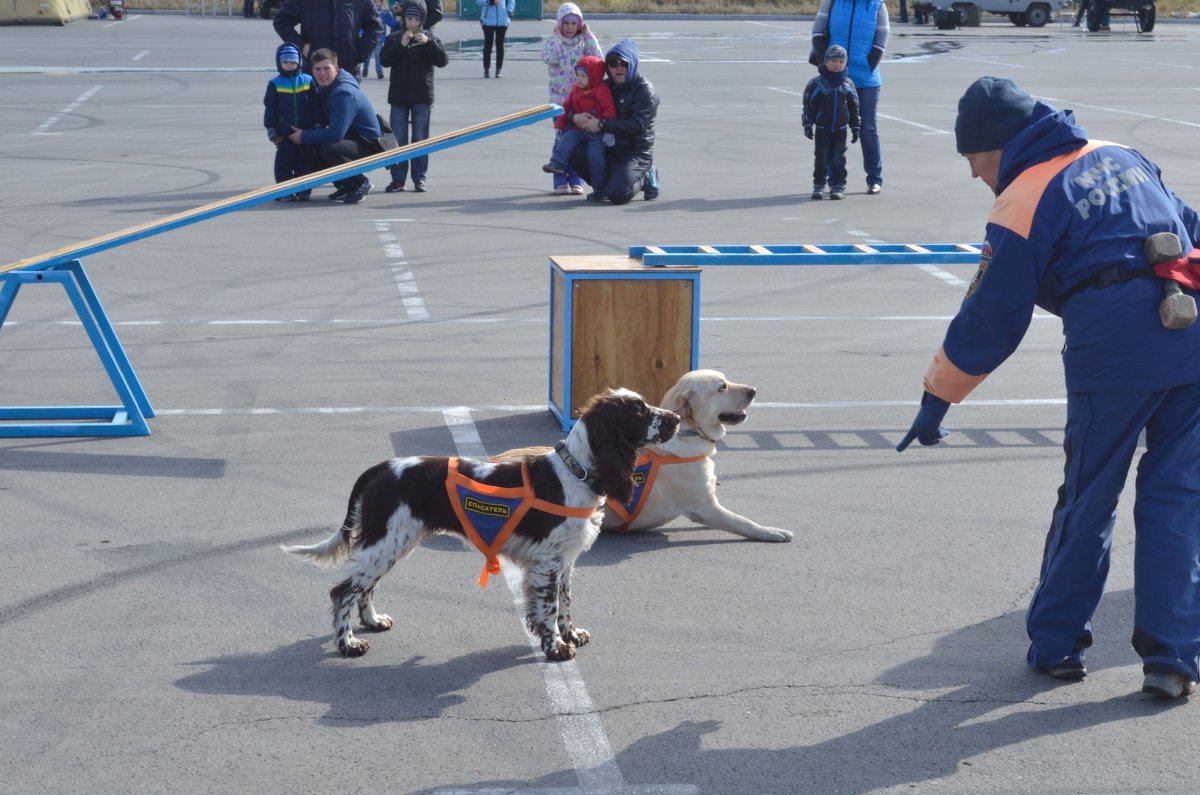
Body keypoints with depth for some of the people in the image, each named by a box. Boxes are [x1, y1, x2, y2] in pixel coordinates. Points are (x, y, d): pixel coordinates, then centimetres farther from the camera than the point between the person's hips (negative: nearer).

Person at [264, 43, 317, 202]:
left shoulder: (308, 81, 4)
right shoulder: (275, 83, 0)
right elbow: (270, 108, 1)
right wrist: (271, 129, -4)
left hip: (305, 131, 2)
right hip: (284, 132, -2)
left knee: (305, 161, 5)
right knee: (284, 161, 2)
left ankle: (303, 190, 14)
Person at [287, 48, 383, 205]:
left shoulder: (344, 93, -26)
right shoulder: (324, 88, 4)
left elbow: (335, 134, -32)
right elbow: (321, 121, 13)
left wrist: (304, 136, -21)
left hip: (370, 145, -10)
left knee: (329, 149, -33)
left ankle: (361, 184, -10)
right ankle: (346, 186, 14)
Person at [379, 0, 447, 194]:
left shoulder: (429, 38, 3)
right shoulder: (394, 38, 4)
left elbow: (442, 61, -7)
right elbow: (385, 60, -8)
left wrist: (428, 43, -19)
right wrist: (401, 45, -20)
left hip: (422, 97, -1)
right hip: (399, 96, 1)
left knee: (420, 139, 2)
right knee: (398, 139, 3)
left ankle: (419, 178, 6)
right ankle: (398, 178, 7)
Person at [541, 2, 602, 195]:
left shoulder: (584, 42, 5)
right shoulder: (552, 41, 0)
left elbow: (598, 59, -10)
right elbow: (549, 59, -21)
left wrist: (589, 36, -9)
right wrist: (557, 37, -15)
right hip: (560, 98, -1)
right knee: (562, 138, -2)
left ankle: (576, 180, 10)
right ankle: (560, 181, 4)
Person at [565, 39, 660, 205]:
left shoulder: (645, 90, -8)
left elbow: (637, 125, -22)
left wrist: (602, 124, -25)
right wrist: (575, 117, -13)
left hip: (635, 152, -6)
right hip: (607, 150, 6)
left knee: (617, 194, -27)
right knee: (574, 152, -20)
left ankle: (645, 178, 6)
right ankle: (603, 185, 2)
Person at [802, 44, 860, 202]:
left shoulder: (848, 84, 4)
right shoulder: (817, 83, -4)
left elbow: (854, 108, 9)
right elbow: (809, 106, -3)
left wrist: (855, 128, 8)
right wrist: (808, 126, -8)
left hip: (840, 129, 2)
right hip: (822, 129, -2)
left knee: (838, 159, 1)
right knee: (822, 159, 2)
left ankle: (838, 187, 5)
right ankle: (818, 186, 10)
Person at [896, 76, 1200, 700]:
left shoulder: (1022, 204, -1)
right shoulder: (1123, 157, 18)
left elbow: (988, 322, 0)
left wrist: (936, 399, 9)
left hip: (1113, 350, -5)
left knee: (1087, 501, 9)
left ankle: (1055, 644, 22)